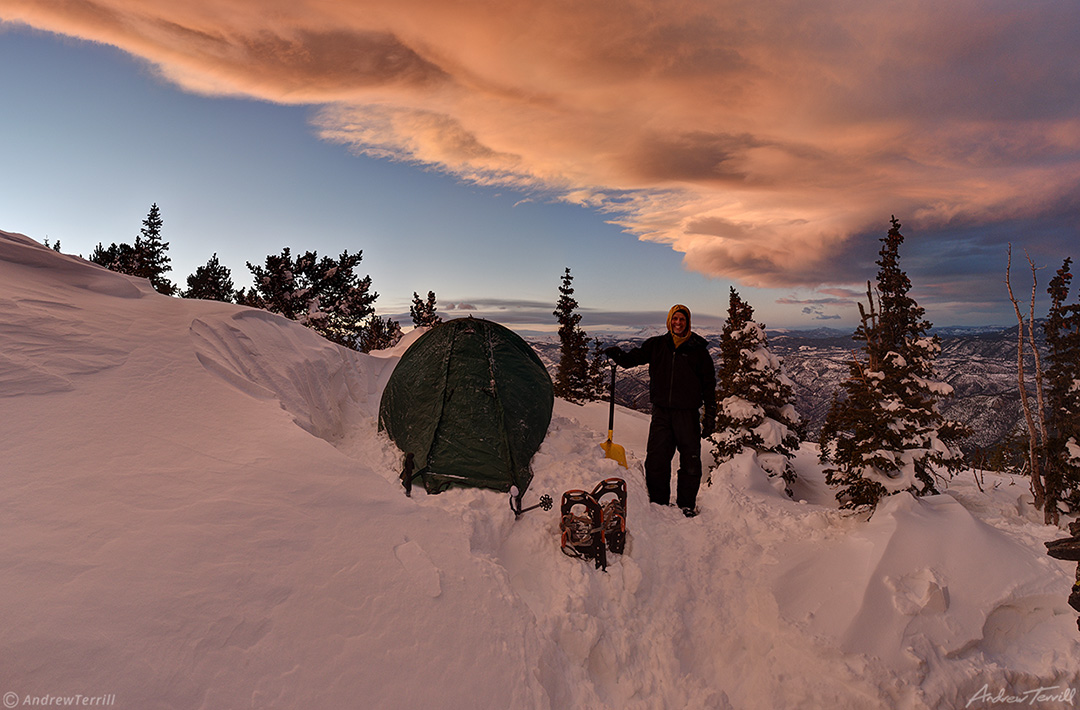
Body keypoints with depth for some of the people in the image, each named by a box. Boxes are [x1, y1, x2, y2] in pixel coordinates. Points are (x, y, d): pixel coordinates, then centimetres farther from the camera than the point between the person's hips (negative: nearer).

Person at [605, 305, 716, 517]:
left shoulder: (697, 349, 3)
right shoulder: (656, 345, 8)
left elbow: (709, 383, 5)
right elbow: (634, 357, 14)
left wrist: (710, 413, 1)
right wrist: (618, 355, -8)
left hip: (687, 413, -1)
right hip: (661, 411, 2)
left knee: (690, 460, 4)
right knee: (656, 459, 3)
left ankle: (687, 504, 21)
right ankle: (658, 502, 19)